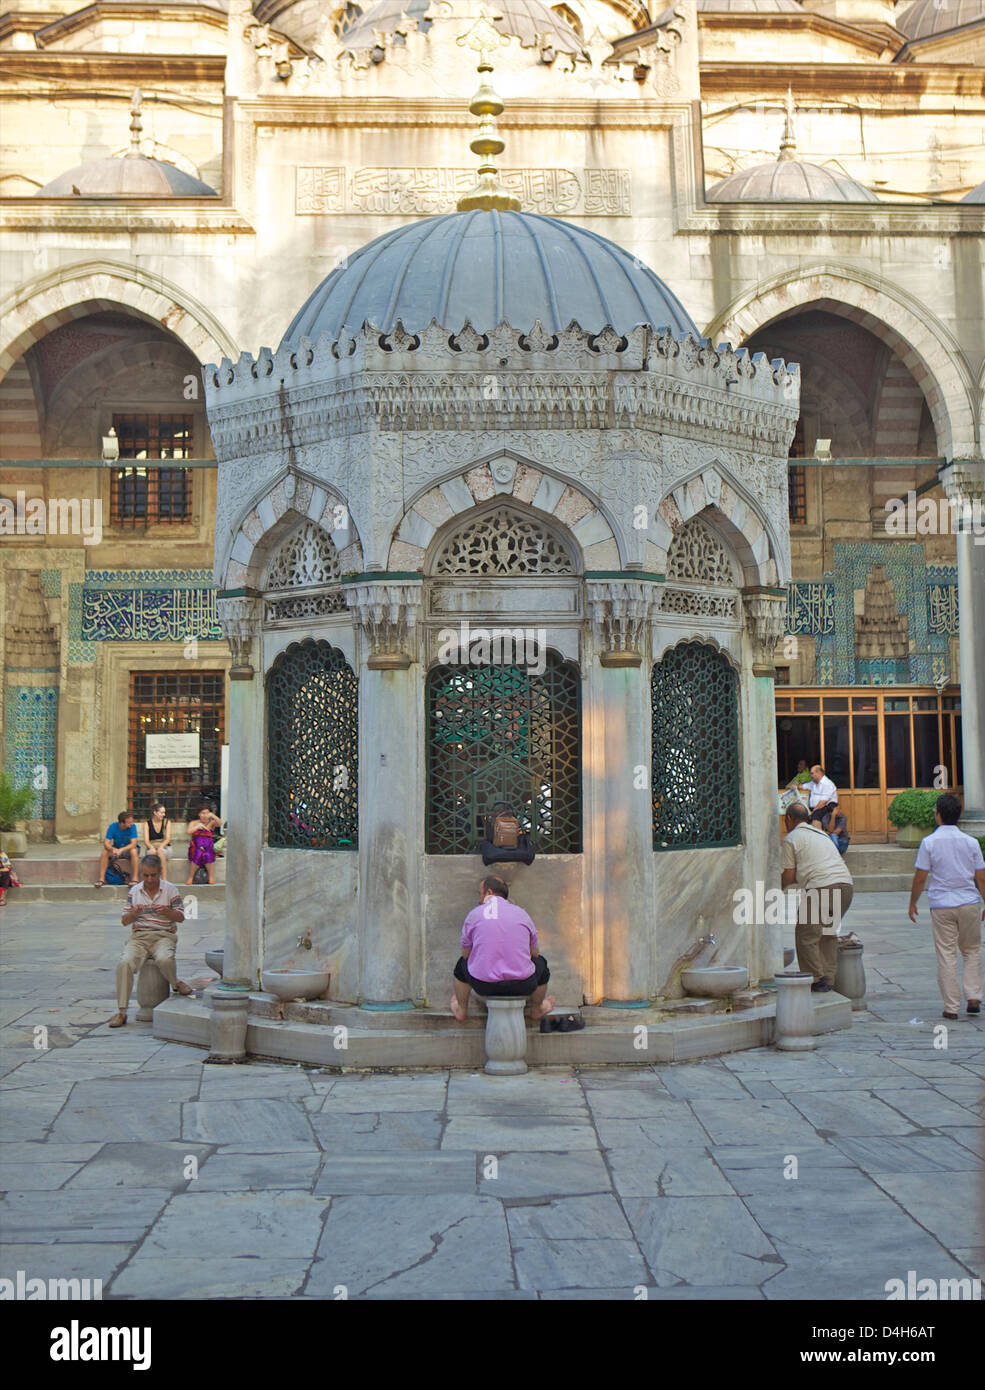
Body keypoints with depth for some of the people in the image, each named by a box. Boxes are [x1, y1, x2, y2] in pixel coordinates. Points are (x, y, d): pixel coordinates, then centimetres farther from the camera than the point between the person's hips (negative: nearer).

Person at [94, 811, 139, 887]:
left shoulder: (132, 827, -21)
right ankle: (101, 879, -24)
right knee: (104, 852, -27)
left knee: (134, 851, -36)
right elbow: (106, 843, -21)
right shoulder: (113, 827, -17)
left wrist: (121, 850, -42)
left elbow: (133, 843, -27)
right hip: (116, 848, 2)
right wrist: (113, 849, -43)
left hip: (128, 849, -2)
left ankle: (135, 879, -35)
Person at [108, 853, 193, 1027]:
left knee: (164, 959, -36)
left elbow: (181, 917, 4)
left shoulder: (170, 890, 5)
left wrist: (167, 912, -17)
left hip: (163, 936, -2)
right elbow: (125, 921, 11)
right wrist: (133, 914, -12)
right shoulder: (134, 891, 11)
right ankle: (121, 1011, -20)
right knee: (124, 963, -27)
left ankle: (176, 983, -1)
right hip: (139, 936, 2)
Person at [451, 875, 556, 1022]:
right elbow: (534, 953, 19)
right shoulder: (521, 913, 9)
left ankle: (461, 1010, 49)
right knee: (540, 962, 33)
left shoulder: (474, 914, 4)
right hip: (522, 986, 0)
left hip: (483, 986, 0)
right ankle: (537, 1010, 50)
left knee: (462, 963, 33)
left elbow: (466, 954, 15)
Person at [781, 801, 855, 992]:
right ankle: (829, 979, 17)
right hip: (846, 884, 8)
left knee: (807, 937, 2)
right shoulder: (820, 834, 29)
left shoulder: (792, 838, 6)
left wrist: (779, 887, 24)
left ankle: (817, 980, -2)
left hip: (821, 888, -8)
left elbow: (789, 875, 4)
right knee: (828, 934, 18)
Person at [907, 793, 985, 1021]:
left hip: (941, 906, -2)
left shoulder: (929, 842, -6)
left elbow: (920, 877, -5)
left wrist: (913, 903, 8)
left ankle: (951, 1007, 6)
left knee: (946, 955, 4)